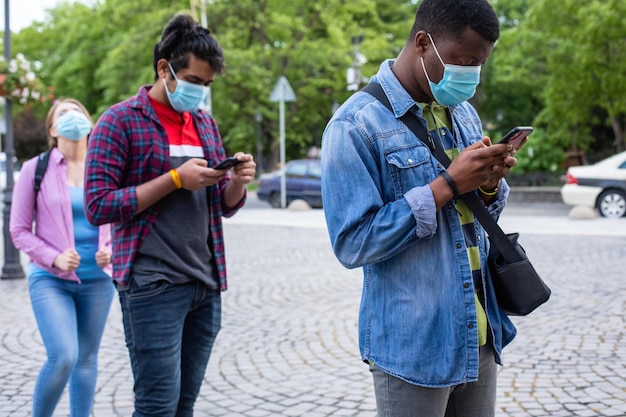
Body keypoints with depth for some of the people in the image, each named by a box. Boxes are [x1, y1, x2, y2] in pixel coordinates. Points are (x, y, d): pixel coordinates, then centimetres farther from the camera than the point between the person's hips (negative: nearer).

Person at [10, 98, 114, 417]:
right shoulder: (36, 169, -1)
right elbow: (19, 229, 0)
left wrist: (110, 251, -6)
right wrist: (54, 259, -13)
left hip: (97, 280, 3)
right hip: (50, 280, -3)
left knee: (87, 358, 9)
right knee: (63, 357, -15)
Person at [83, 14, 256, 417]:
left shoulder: (205, 123, 15)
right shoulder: (120, 121, -3)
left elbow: (226, 205, 19)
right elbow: (98, 205, -10)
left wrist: (237, 181, -5)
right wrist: (175, 179, -16)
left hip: (206, 284, 6)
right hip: (152, 286, -6)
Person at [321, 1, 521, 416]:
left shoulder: (465, 113, 10)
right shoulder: (356, 125, -14)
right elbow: (353, 244, -19)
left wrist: (489, 185, -5)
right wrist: (449, 184, -21)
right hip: (412, 346, -7)